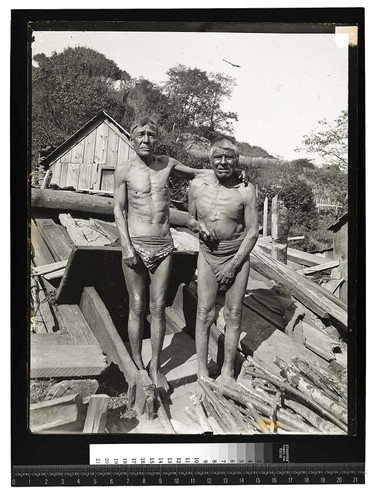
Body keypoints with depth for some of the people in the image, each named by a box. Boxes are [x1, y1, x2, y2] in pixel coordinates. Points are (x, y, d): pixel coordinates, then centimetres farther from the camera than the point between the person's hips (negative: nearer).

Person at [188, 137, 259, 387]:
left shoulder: (246, 190, -10)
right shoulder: (197, 185, -2)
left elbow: (252, 232, -7)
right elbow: (191, 219, 12)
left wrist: (233, 264, -11)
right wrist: (198, 225, -13)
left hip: (238, 255, -1)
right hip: (208, 254, 2)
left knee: (234, 315, 6)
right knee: (204, 313, 0)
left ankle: (228, 370, 21)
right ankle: (202, 371, 13)